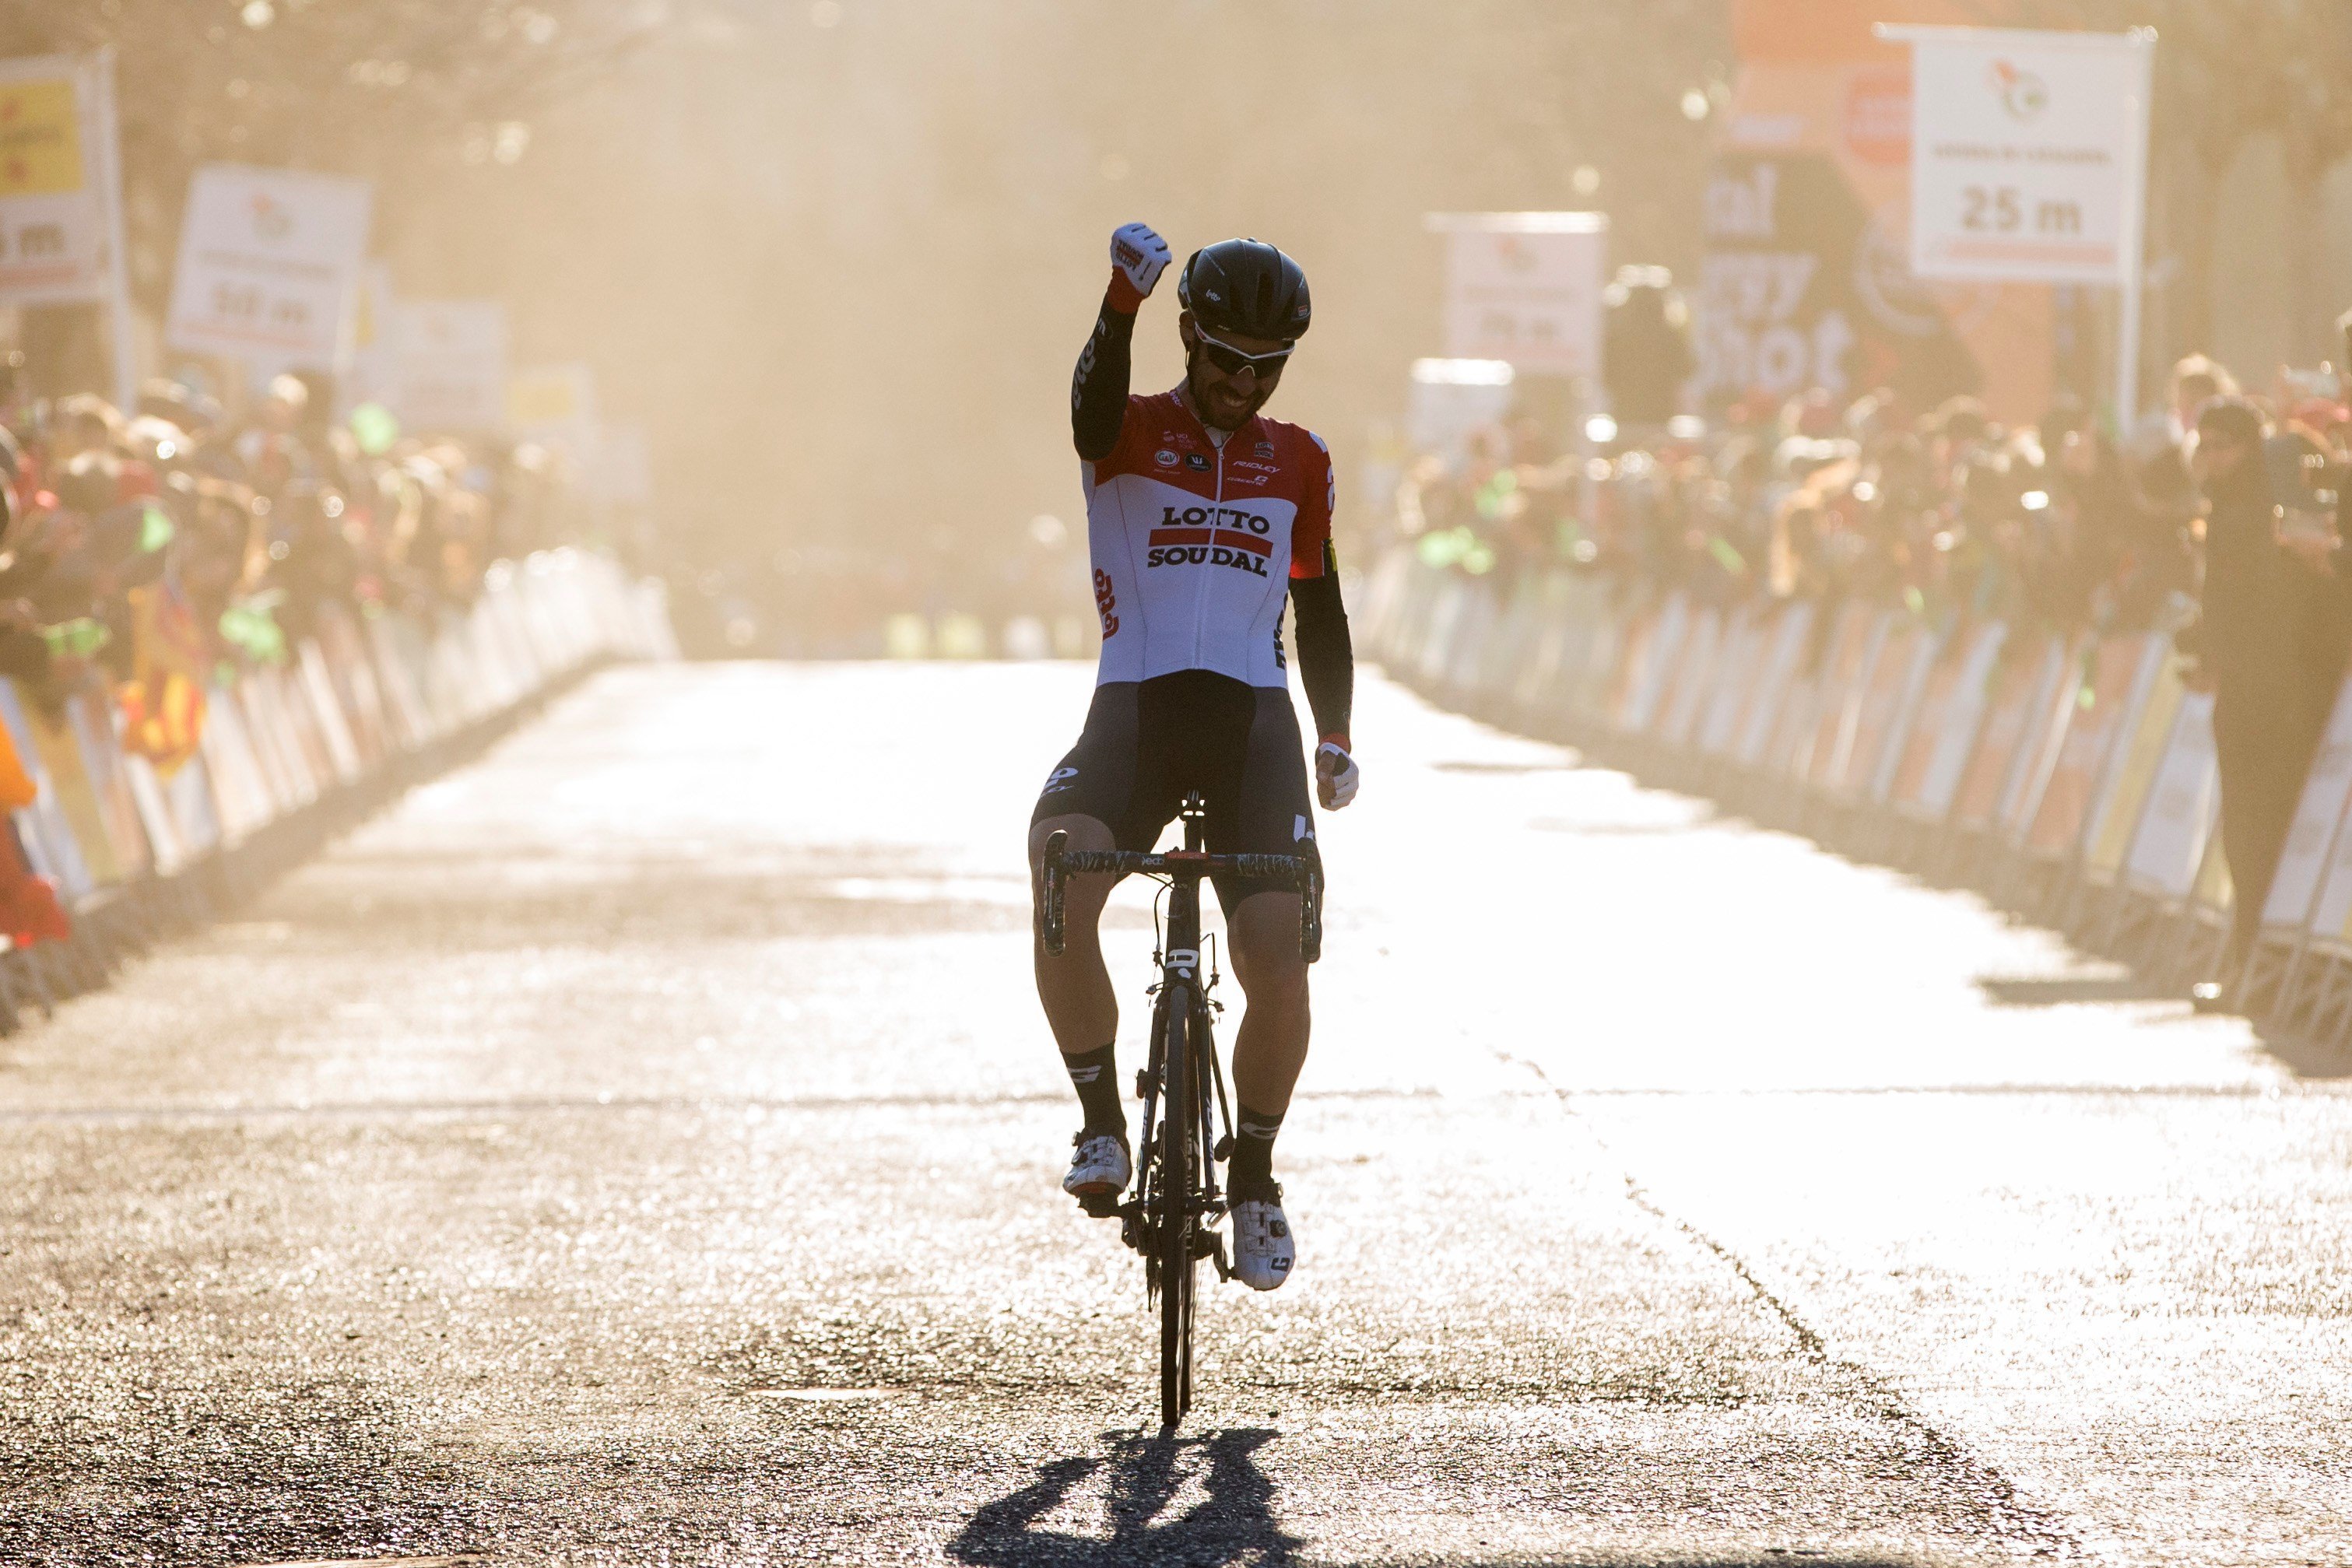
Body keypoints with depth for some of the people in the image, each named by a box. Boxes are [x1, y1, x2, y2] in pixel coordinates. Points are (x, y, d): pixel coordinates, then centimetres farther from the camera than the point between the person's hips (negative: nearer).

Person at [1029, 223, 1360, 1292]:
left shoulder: (1299, 464, 14)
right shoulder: (1129, 437, 4)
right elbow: (1094, 400, -21)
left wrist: (1335, 740, 8)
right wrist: (1123, 300, -42)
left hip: (1252, 720, 2)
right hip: (1135, 710, -2)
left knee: (1276, 961, -14)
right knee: (1060, 886, -30)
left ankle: (1254, 1174, 10)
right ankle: (1102, 1123, -12)